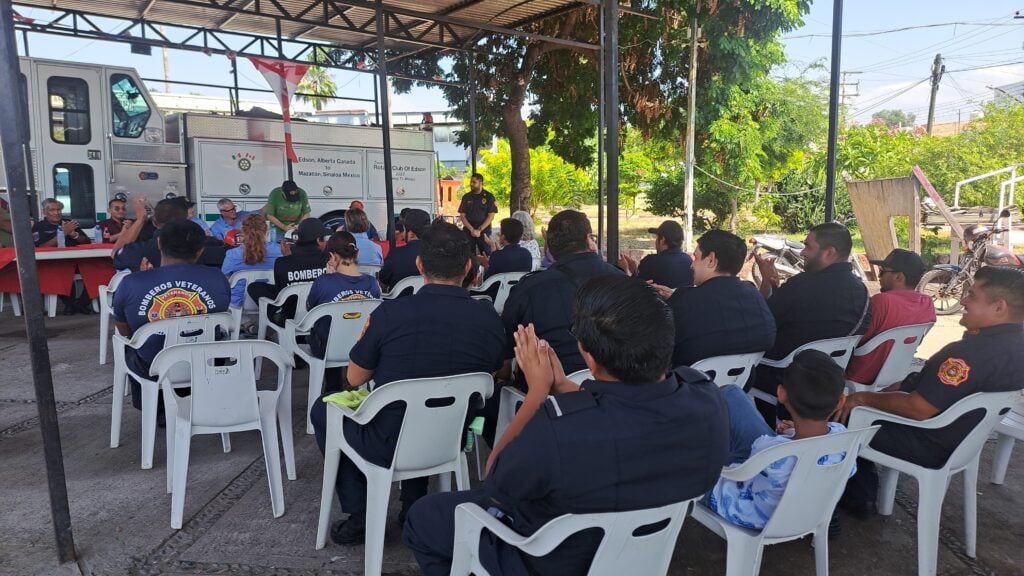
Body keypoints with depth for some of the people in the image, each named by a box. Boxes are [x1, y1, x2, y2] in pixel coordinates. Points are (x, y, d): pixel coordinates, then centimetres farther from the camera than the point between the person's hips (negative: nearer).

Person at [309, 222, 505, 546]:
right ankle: (416, 505, 31)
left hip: (389, 447, -4)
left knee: (322, 409, 22)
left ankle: (360, 515, 19)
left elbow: (355, 379, -6)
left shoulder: (391, 313, -22)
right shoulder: (489, 319, -12)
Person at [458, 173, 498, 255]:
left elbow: (491, 216, -3)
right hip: (468, 230, 2)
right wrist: (472, 229, -9)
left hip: (484, 230, -2)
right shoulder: (466, 197, 8)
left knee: (486, 255, -4)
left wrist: (479, 230, -11)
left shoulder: (488, 197, 1)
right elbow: (462, 216, 5)